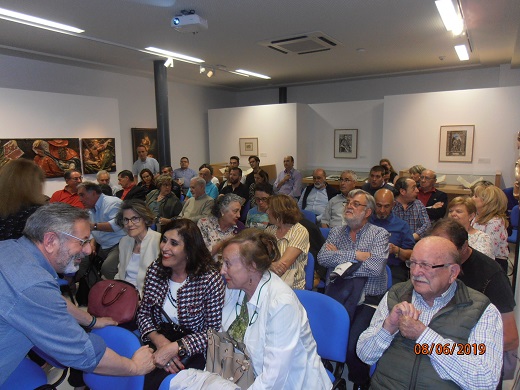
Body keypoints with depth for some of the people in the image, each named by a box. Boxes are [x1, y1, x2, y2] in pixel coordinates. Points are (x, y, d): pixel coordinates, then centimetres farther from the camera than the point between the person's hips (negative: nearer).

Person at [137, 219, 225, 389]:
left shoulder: (210, 279, -17)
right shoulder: (155, 270, -2)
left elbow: (214, 330, -14)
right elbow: (143, 313, 3)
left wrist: (175, 348, -24)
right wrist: (159, 340, -16)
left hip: (193, 352, -4)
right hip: (159, 341, 5)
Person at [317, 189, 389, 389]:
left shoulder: (380, 234, 1)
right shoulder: (336, 232, 12)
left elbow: (375, 267, -16)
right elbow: (322, 258, -6)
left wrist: (339, 258, -9)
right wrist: (356, 255, -11)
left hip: (368, 300, -3)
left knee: (352, 346, -23)